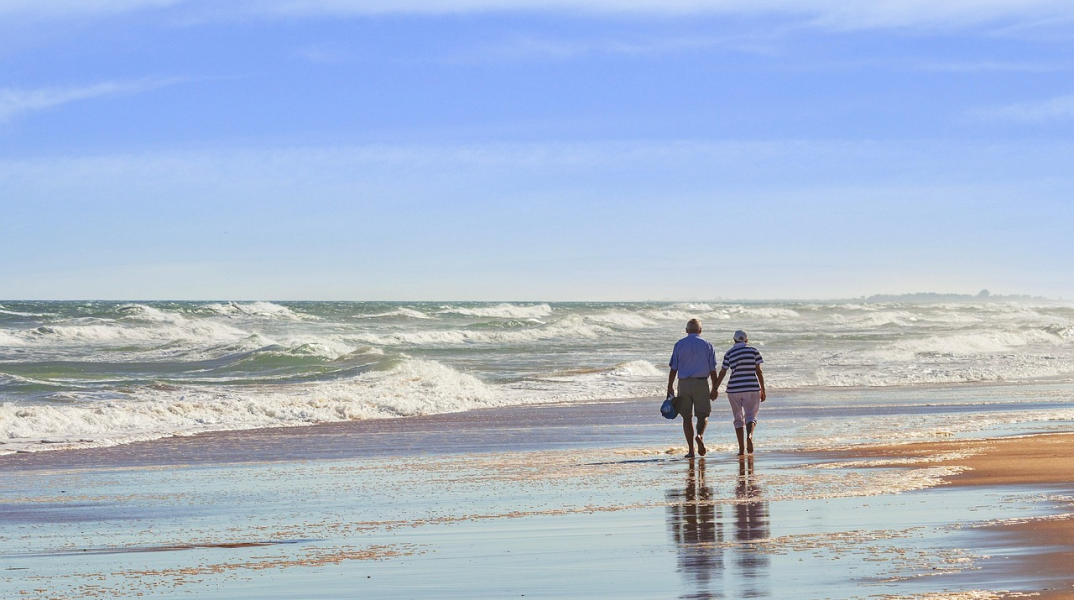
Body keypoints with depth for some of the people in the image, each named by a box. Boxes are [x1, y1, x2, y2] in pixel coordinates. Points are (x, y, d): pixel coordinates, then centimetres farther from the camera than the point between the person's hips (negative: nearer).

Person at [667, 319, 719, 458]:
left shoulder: (679, 345, 3)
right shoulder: (707, 345, 2)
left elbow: (673, 369, 0)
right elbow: (712, 370, 1)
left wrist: (670, 388, 4)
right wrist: (715, 389, 6)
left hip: (684, 384, 1)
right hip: (701, 383, -1)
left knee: (687, 417, 6)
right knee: (703, 415, 10)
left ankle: (691, 450, 3)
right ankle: (700, 435, -21)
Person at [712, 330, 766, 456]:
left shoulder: (729, 353, 3)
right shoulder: (753, 351, 1)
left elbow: (722, 373, 3)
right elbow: (759, 372, 0)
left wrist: (715, 388, 12)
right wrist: (763, 390, 5)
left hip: (734, 389, 1)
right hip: (752, 388, -1)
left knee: (738, 418, 11)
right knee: (751, 416, 2)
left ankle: (741, 449, 6)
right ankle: (749, 435, -32)